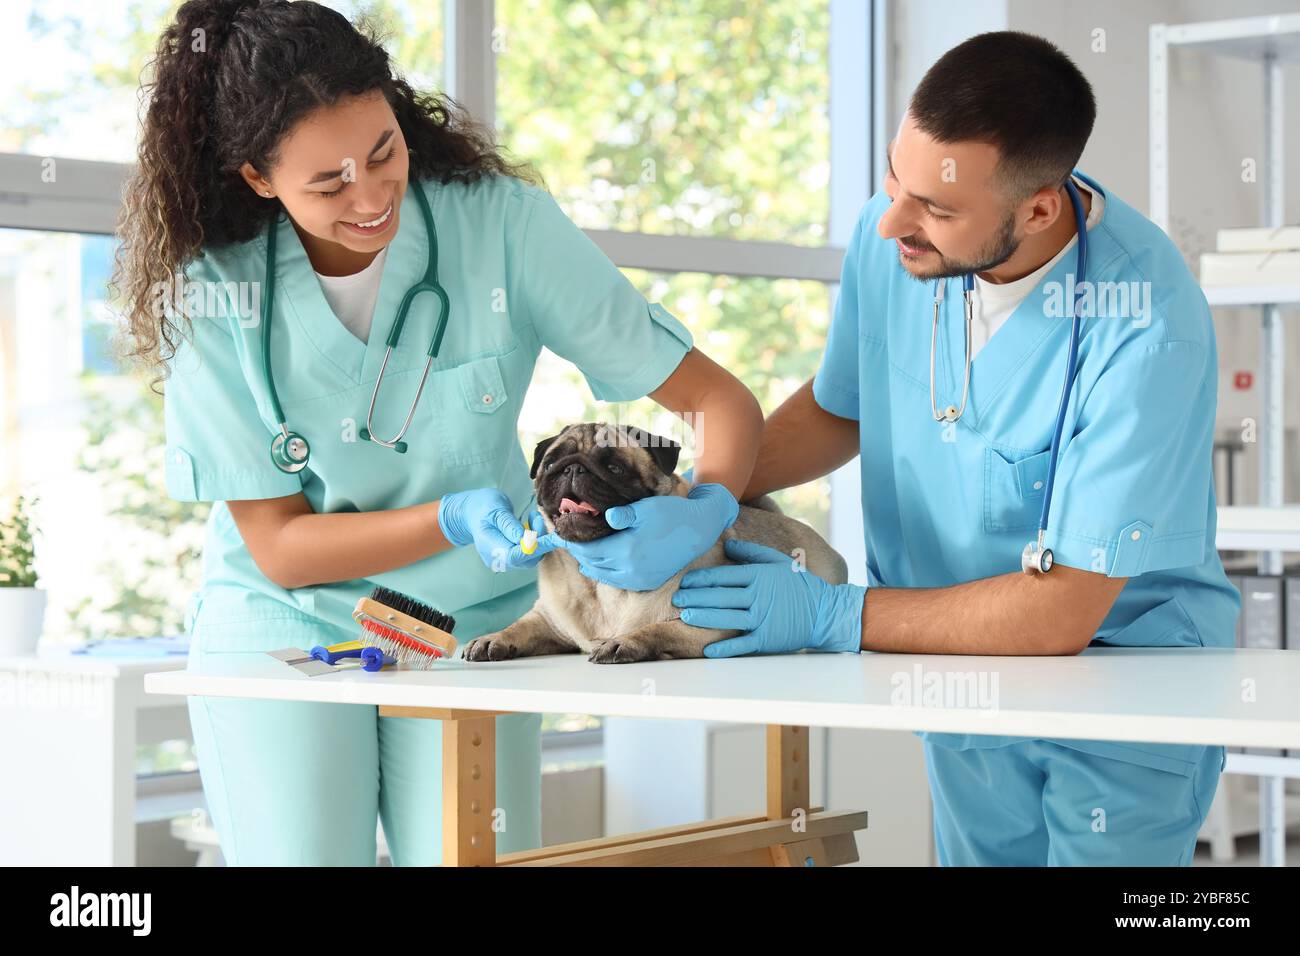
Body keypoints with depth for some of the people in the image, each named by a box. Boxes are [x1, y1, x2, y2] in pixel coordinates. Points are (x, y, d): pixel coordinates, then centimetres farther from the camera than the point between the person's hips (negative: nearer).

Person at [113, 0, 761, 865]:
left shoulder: (504, 225, -14)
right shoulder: (212, 297, -13)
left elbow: (722, 401, -12)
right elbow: (278, 547, -11)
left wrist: (706, 508, -34)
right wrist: (457, 521, -26)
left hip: (472, 631, 0)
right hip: (286, 629, 0)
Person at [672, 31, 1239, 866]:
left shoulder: (1147, 324, -30)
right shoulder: (891, 237, -11)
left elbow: (1061, 610, -27)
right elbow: (837, 409, 10)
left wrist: (831, 616, -24)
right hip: (964, 682, 5)